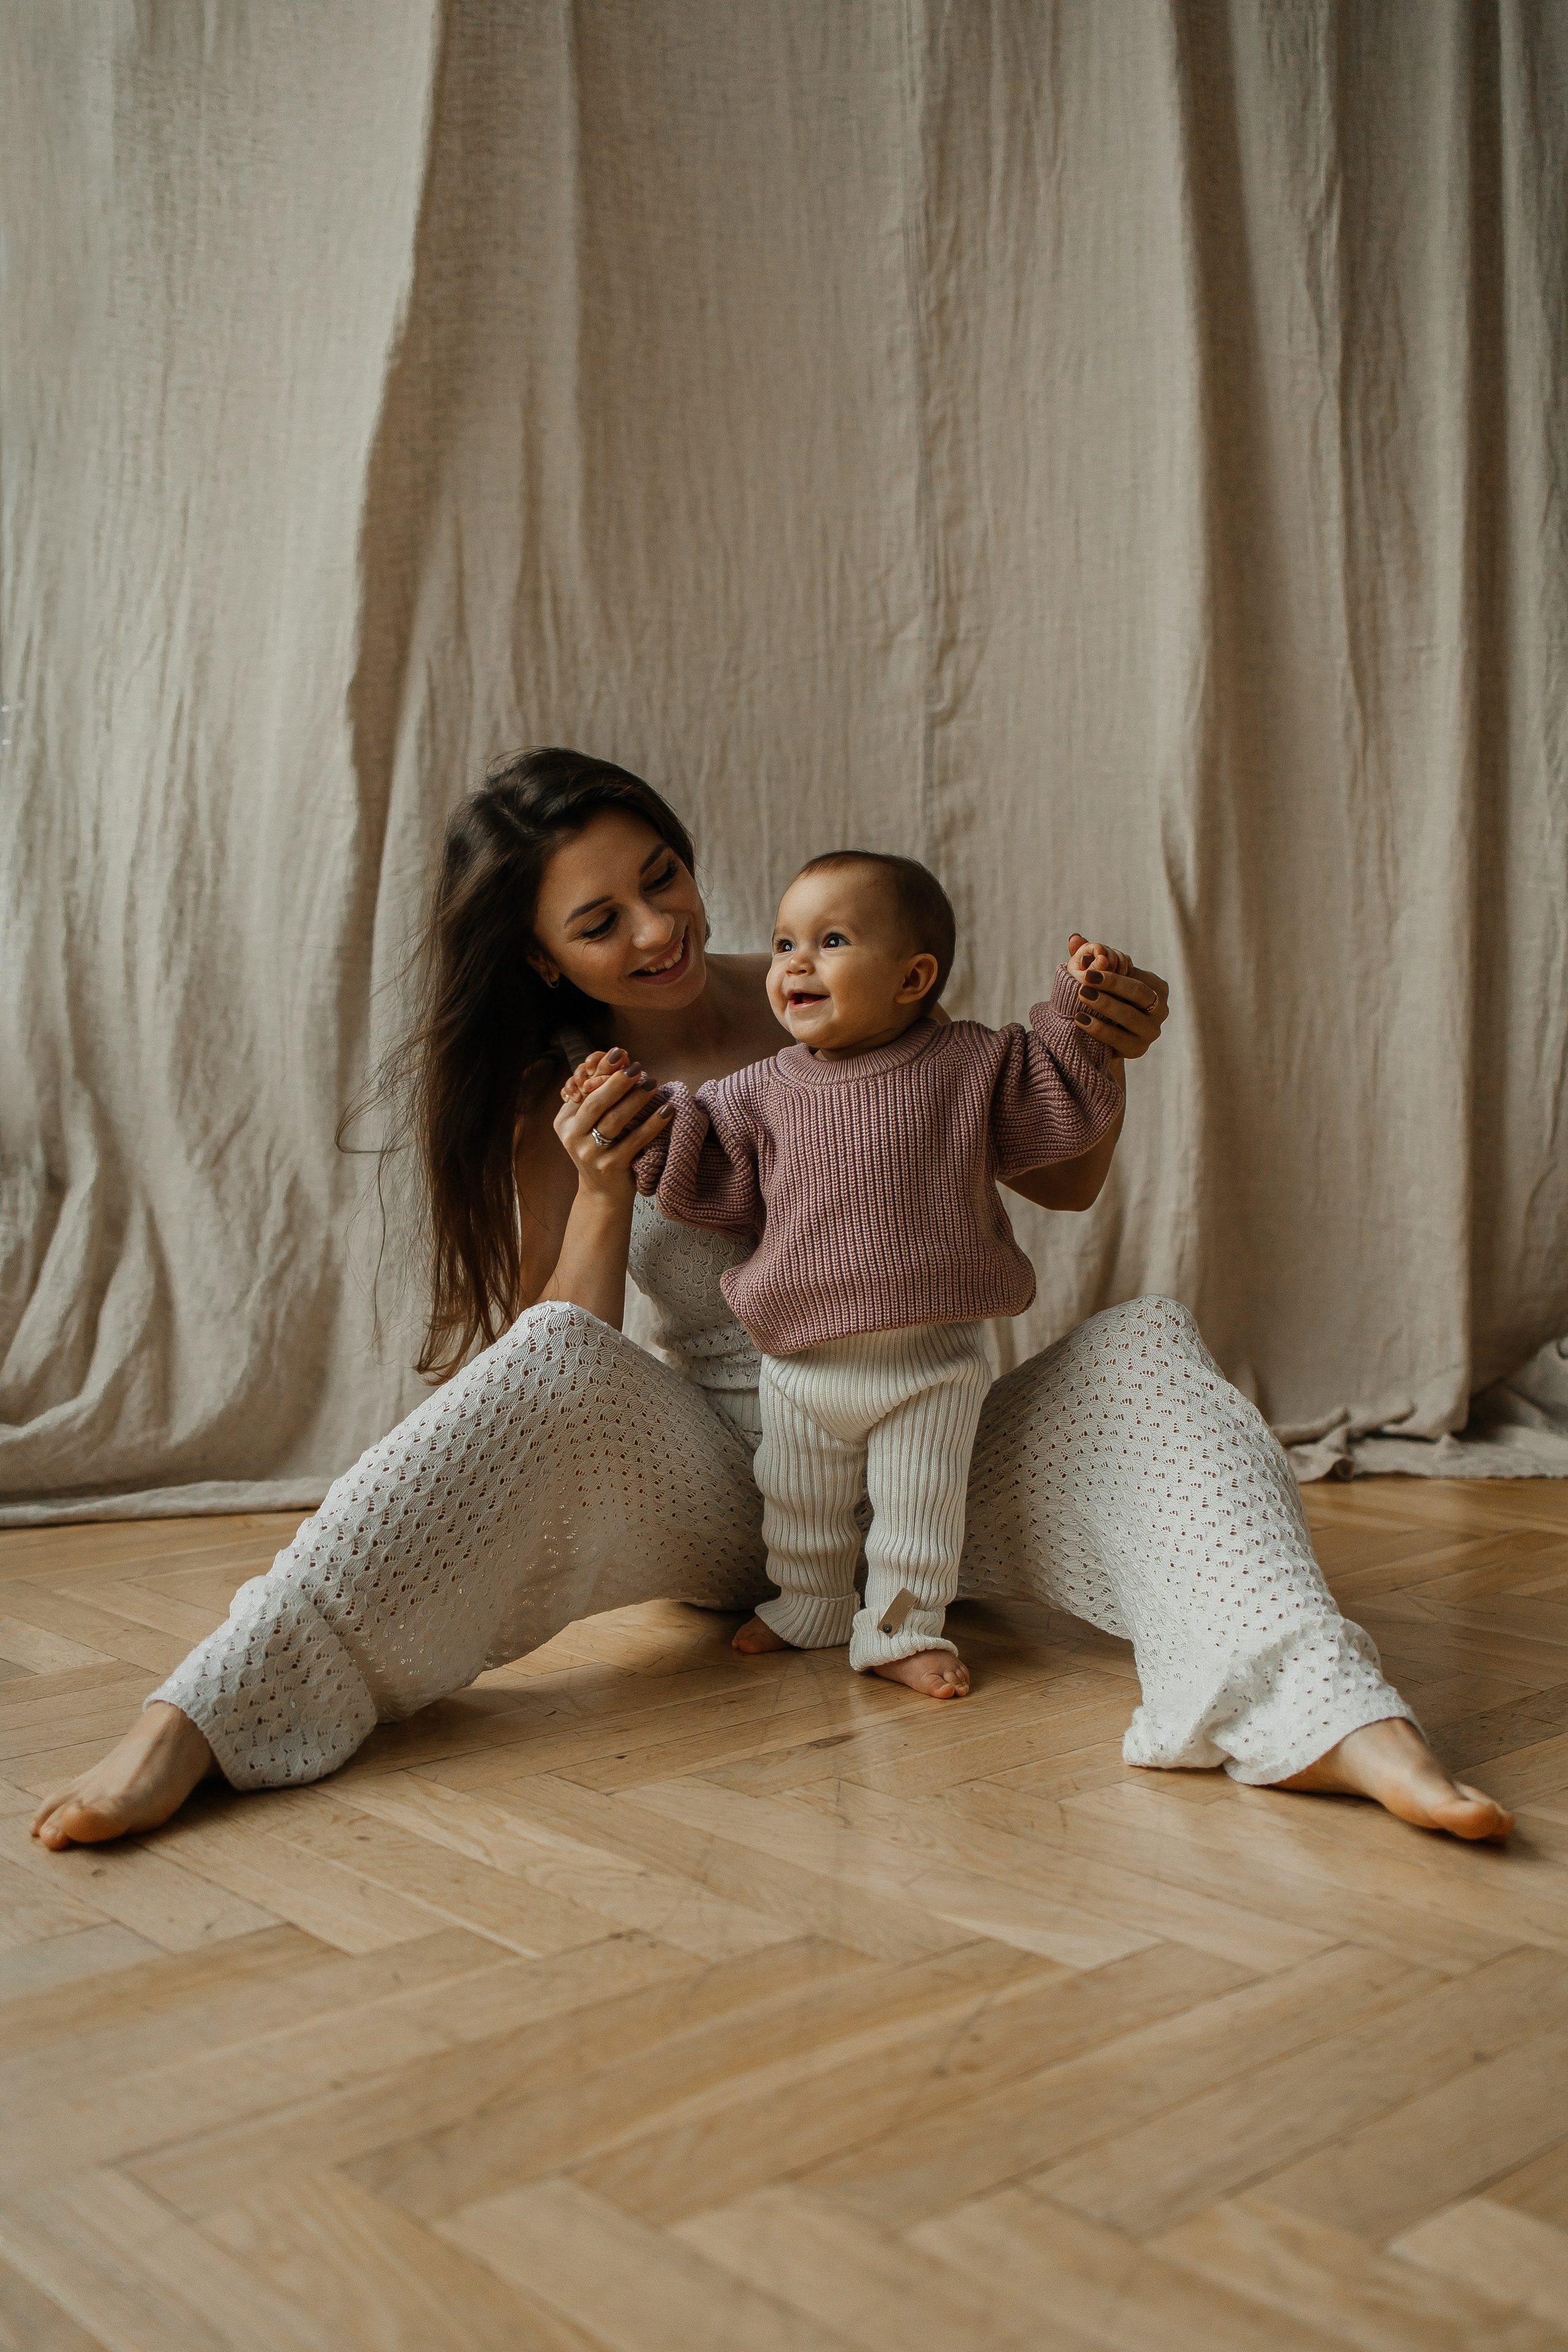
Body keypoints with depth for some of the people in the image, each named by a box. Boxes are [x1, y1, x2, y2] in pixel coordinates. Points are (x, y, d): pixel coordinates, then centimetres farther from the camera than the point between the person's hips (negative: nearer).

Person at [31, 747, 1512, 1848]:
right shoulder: (552, 1106, 2)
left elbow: (1060, 1185, 6)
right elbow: (567, 1341, -5)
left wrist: (1100, 1063, -16)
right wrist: (603, 1192, -22)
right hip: (715, 1479, -1)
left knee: (1145, 1346, -24)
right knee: (556, 1361, -32)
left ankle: (1330, 1719, -47)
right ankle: (200, 1718, -41)